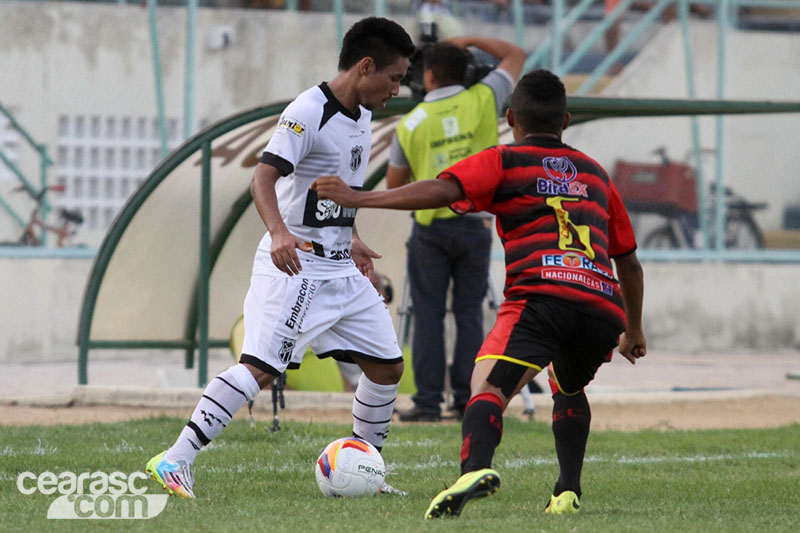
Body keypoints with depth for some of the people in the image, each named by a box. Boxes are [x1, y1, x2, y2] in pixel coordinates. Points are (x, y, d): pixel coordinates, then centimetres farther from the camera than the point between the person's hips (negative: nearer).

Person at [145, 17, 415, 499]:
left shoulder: (362, 115, 12)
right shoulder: (308, 113, -16)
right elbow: (264, 177, -26)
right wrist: (280, 234, -41)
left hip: (341, 269, 9)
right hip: (294, 264, -9)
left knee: (388, 366, 8)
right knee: (261, 368, -19)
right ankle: (175, 461, -16)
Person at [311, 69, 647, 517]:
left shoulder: (502, 162, 16)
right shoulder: (595, 174, 31)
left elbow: (441, 191, -3)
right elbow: (629, 262, 35)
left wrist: (356, 199, 0)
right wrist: (634, 330, 48)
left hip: (542, 294, -5)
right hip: (604, 307, 5)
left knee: (489, 388, -18)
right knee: (569, 390, 32)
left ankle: (477, 467, -48)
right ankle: (568, 492, 20)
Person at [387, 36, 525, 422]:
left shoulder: (410, 124, -4)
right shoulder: (482, 101, -4)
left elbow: (394, 185, 5)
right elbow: (515, 56, 11)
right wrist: (470, 41, 16)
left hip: (430, 227, -1)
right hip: (474, 224, 1)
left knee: (428, 314, 3)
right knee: (469, 312, 7)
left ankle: (428, 401, -1)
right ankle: (467, 399, 4)